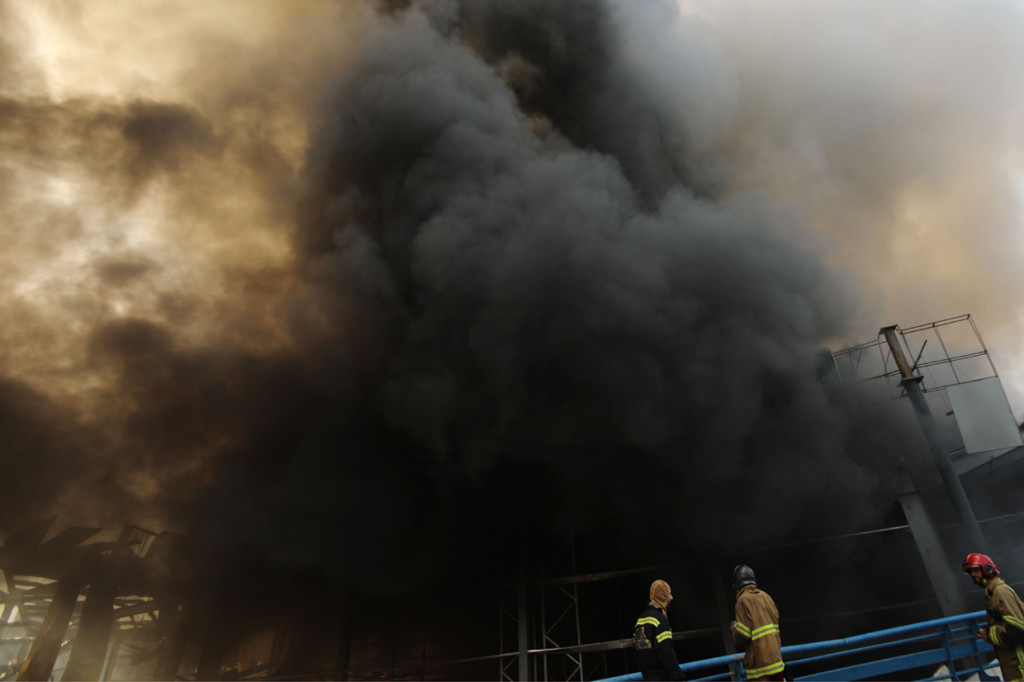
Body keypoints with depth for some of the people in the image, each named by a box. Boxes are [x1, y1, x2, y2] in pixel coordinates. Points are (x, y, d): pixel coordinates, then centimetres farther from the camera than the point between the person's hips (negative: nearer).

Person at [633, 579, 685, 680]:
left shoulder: (641, 618, 12)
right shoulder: (660, 618, -15)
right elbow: (666, 652, -19)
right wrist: (678, 676, -17)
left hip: (647, 675, 9)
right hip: (662, 675, -9)